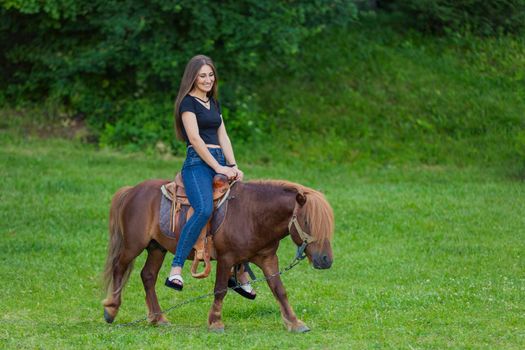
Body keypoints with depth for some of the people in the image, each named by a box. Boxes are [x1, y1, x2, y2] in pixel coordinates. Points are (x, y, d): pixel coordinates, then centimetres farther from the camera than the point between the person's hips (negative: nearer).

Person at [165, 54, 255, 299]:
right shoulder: (188, 102, -4)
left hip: (219, 163, 9)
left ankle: (241, 277, 19)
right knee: (204, 210, -32)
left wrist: (233, 166, 2)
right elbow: (195, 138, -12)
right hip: (198, 163, -9)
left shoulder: (213, 102, 21)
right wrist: (219, 168, -15)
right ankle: (175, 271, -37)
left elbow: (223, 136, 16)